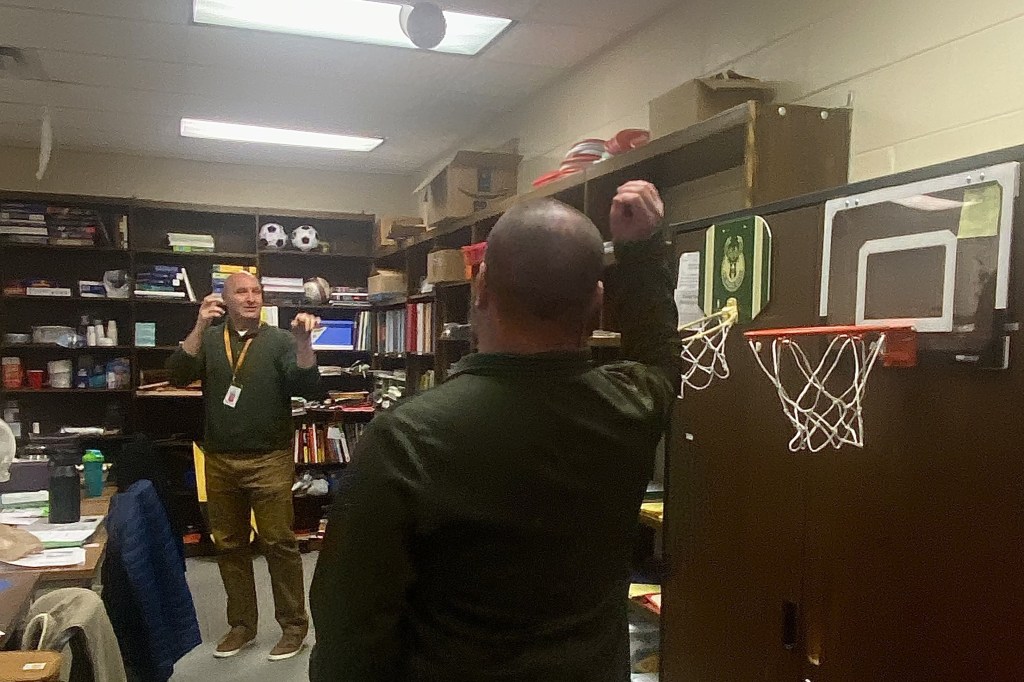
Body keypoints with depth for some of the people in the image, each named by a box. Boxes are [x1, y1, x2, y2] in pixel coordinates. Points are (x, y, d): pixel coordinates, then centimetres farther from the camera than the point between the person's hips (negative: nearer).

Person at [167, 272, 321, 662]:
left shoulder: (279, 340, -1)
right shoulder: (208, 339, 6)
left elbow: (308, 388, -11)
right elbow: (178, 376, -10)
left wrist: (304, 342, -27)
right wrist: (200, 327, -19)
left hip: (269, 461, -3)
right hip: (220, 461, 3)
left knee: (279, 543, -1)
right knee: (229, 545, 13)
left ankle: (294, 626, 12)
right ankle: (241, 625, 27)